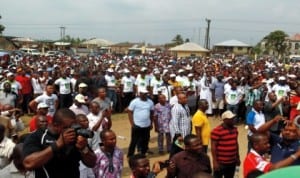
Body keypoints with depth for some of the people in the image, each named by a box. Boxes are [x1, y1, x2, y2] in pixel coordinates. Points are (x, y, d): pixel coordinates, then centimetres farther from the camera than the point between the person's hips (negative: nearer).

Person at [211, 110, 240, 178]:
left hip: (232, 162, 7)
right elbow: (213, 147, -16)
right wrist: (215, 162, -17)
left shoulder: (234, 129, 7)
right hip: (220, 163, -7)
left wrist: (238, 158, 18)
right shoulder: (217, 131, -17)